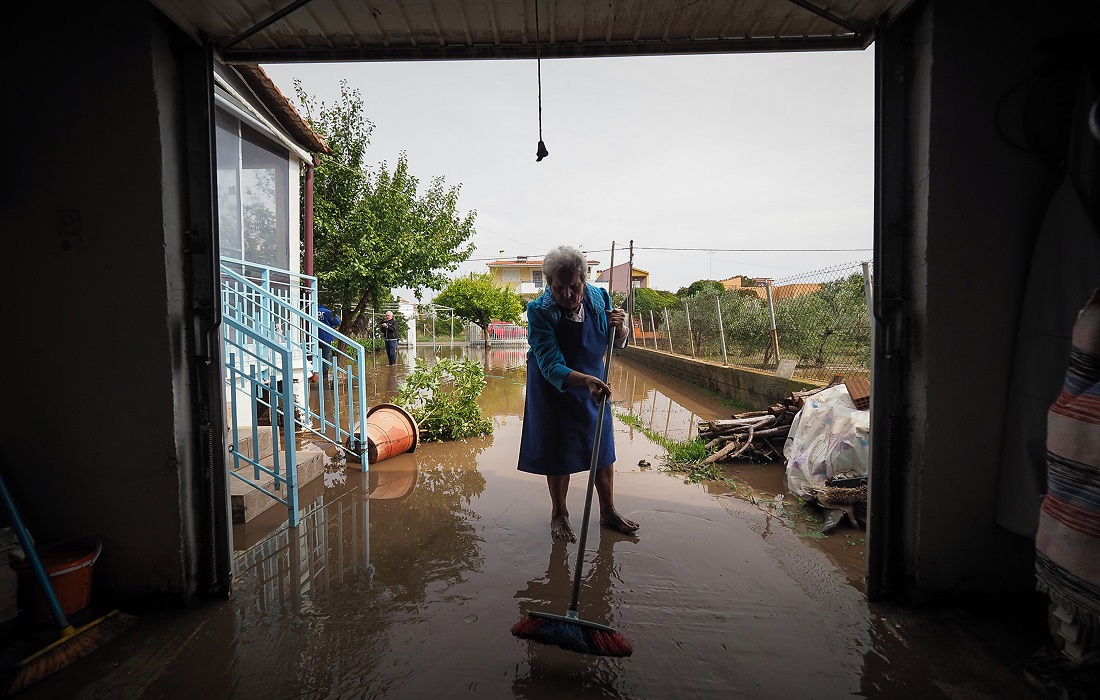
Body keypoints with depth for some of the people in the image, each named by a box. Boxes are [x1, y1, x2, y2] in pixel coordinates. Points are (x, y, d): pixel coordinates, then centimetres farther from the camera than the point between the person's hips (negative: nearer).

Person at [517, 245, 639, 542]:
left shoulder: (598, 298, -14)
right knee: (558, 452, 9)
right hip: (554, 389, -4)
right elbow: (551, 366, -32)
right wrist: (586, 381, -48)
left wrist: (620, 328, -23)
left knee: (603, 447, 13)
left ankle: (608, 512, 33)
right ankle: (559, 515, 32)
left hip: (595, 384, 4)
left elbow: (617, 343, 0)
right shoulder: (540, 311, -26)